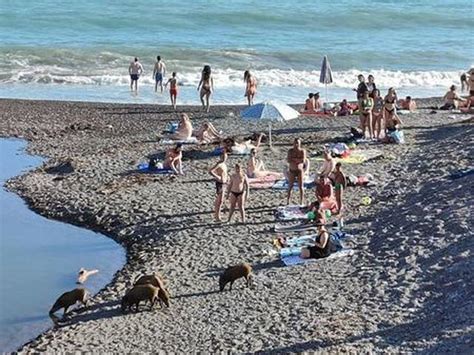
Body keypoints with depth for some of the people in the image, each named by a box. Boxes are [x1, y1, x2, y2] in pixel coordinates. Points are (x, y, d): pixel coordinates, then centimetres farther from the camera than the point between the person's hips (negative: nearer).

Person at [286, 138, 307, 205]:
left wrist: (293, 159, -14)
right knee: (290, 187, 5)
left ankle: (301, 203, 5)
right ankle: (288, 202, 10)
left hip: (300, 170, -1)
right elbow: (288, 160, -13)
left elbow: (303, 160, -18)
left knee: (301, 187, 0)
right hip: (292, 171, 1)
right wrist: (298, 160, -18)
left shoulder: (302, 151, -5)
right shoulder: (290, 151, -1)